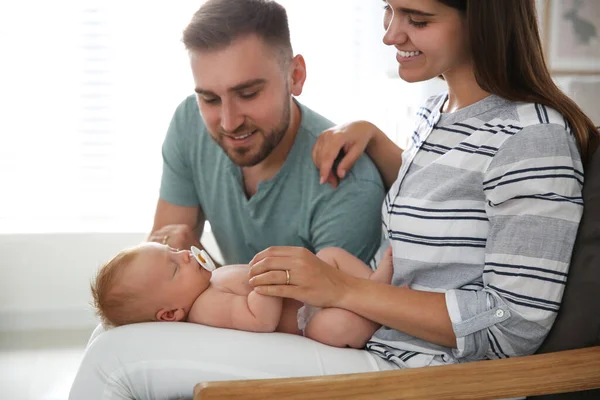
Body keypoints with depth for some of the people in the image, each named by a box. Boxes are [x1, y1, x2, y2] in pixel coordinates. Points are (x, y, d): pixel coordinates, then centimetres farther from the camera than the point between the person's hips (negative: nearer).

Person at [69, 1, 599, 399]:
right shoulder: (437, 113, 11)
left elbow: (517, 325, -19)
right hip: (379, 349, 10)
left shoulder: (533, 137, -17)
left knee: (116, 357, -12)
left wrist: (345, 290, -20)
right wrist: (371, 136, 11)